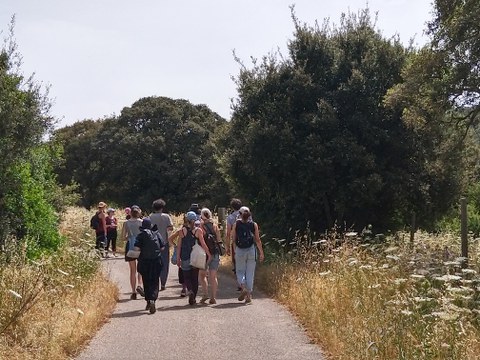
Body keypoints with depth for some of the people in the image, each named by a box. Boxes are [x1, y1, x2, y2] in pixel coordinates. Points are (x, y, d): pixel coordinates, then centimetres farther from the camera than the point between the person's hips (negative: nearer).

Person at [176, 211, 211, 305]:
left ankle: (190, 291, -17)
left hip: (185, 258, -1)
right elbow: (203, 244, -8)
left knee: (187, 276, 10)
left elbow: (179, 245, -1)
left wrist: (178, 258, 5)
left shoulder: (183, 230, -3)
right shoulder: (198, 230, -4)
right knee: (195, 278, 11)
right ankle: (193, 298, 14)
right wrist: (209, 254, -1)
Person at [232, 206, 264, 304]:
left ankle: (243, 288, -14)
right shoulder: (254, 225, 0)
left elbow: (233, 238, -2)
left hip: (239, 251, -1)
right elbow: (257, 240, -1)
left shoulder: (236, 224, -2)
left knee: (240, 271, 12)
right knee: (250, 273, 7)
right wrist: (261, 252, 5)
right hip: (251, 250, 1)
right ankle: (249, 295, 6)